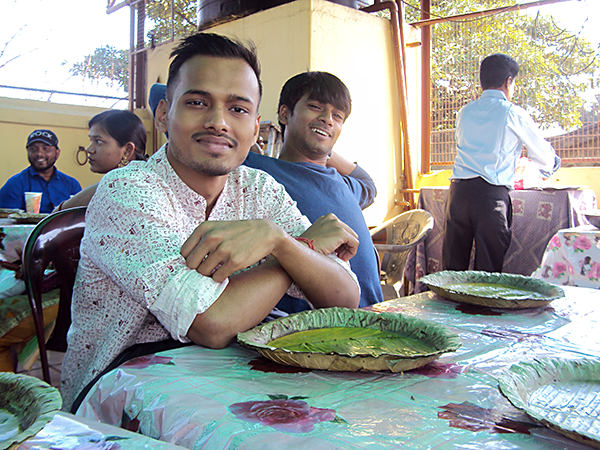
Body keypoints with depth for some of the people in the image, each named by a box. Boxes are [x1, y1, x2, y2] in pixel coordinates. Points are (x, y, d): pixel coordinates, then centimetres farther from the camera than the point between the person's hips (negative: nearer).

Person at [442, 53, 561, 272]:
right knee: (488, 269, 2)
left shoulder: (465, 112, 15)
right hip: (492, 194, -4)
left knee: (453, 266, 9)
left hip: (458, 190, 4)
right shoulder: (513, 114, 2)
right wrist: (549, 168, 39)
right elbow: (542, 154, 13)